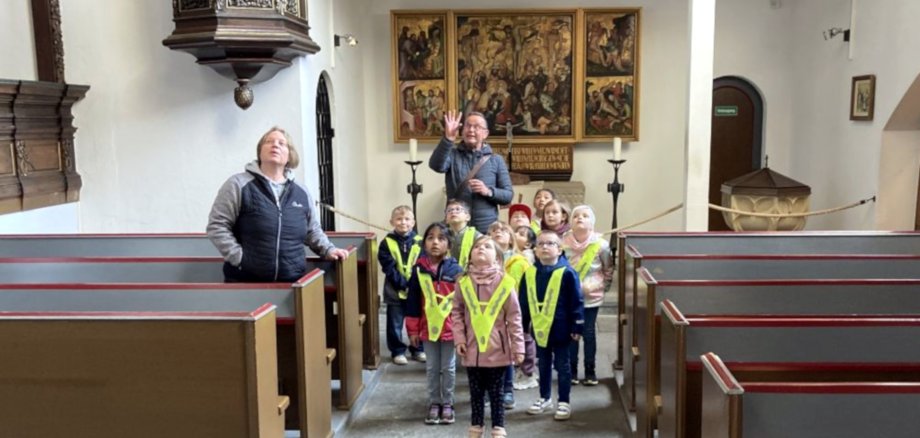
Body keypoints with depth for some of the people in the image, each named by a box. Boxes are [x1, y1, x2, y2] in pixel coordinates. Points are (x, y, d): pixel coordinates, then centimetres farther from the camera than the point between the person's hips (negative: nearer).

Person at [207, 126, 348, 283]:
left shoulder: (302, 193, 12)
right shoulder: (239, 184, -2)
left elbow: (312, 230, 23)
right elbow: (217, 226, -4)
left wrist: (328, 249, 7)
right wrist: (239, 257, -12)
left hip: (293, 282, 4)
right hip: (245, 281, -4)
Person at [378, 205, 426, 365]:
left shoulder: (419, 242, -1)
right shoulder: (387, 243, -5)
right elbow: (389, 268, -11)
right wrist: (404, 284, -18)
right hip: (396, 291, -1)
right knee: (395, 323, 7)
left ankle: (418, 349, 28)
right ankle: (398, 351, 22)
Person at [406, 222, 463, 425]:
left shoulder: (455, 269, -9)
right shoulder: (419, 269, -4)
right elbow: (413, 301, 1)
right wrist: (413, 329, 1)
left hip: (451, 328, -1)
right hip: (428, 327, 2)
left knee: (448, 368, 11)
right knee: (432, 368, 13)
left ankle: (447, 404, 25)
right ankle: (434, 403, 26)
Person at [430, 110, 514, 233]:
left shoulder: (496, 160, 7)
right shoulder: (453, 155, 5)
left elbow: (508, 195, 5)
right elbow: (436, 166, -18)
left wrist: (488, 191, -15)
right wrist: (448, 139, -31)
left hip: (487, 228, 1)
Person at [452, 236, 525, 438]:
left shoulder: (505, 283, -8)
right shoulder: (464, 283, -2)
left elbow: (514, 317, -6)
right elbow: (457, 313, 6)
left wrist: (518, 347, -5)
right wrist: (459, 339, -2)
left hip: (497, 350, -2)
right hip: (473, 349, 2)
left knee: (496, 393, 9)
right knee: (476, 393, 15)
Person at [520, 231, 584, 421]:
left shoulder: (567, 273, -13)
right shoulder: (530, 273, 0)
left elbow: (576, 302, -11)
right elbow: (524, 302, 7)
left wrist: (577, 327, -12)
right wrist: (521, 325, 8)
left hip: (560, 328, -4)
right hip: (539, 327, 4)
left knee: (562, 365, 8)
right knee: (543, 365, 18)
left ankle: (564, 402, 20)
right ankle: (545, 397, 33)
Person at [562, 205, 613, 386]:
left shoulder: (601, 244, -9)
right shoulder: (563, 243, -9)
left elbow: (609, 270, 2)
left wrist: (601, 287, -4)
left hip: (591, 297, 0)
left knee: (589, 333, 6)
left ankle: (590, 371, 18)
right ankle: (572, 370, 19)